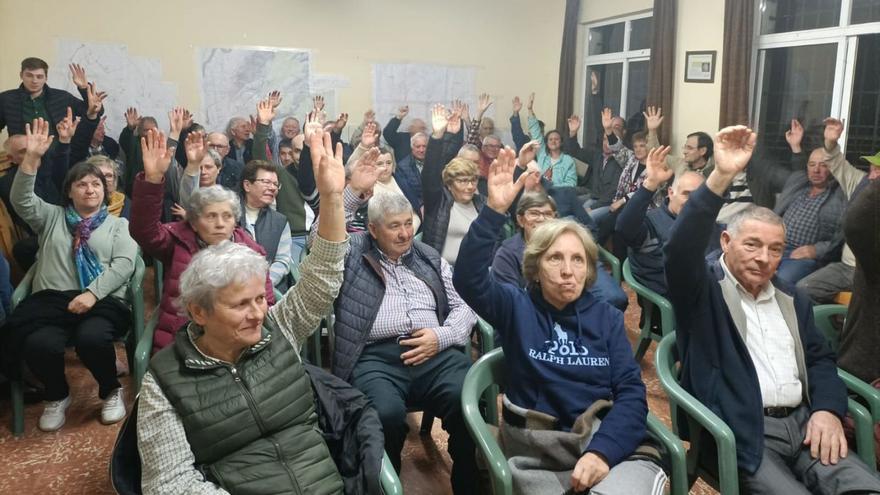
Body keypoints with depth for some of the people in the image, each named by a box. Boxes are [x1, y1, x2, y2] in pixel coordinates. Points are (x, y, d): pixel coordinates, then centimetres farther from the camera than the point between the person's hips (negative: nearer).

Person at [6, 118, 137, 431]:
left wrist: (92, 293, -14)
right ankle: (57, 396, 4)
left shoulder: (118, 225, 15)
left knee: (92, 338, -35)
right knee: (39, 344, -30)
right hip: (51, 299, 2)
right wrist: (32, 158, -10)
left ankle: (111, 391, -2)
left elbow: (123, 265, 1)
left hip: (102, 300, -2)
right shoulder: (52, 217, 22)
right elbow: (21, 200, 3)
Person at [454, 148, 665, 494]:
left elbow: (632, 392, 2)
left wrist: (602, 450, -16)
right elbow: (467, 279, -12)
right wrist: (494, 211, -24)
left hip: (609, 443, 1)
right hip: (539, 451, -1)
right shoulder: (517, 308, 7)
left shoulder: (607, 317, 11)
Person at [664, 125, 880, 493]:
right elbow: (681, 249, -20)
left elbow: (820, 359, 18)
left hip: (803, 424, 6)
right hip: (740, 432, -5)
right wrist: (721, 177, -30)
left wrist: (827, 409, -4)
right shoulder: (703, 289, 0)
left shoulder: (792, 300, 21)